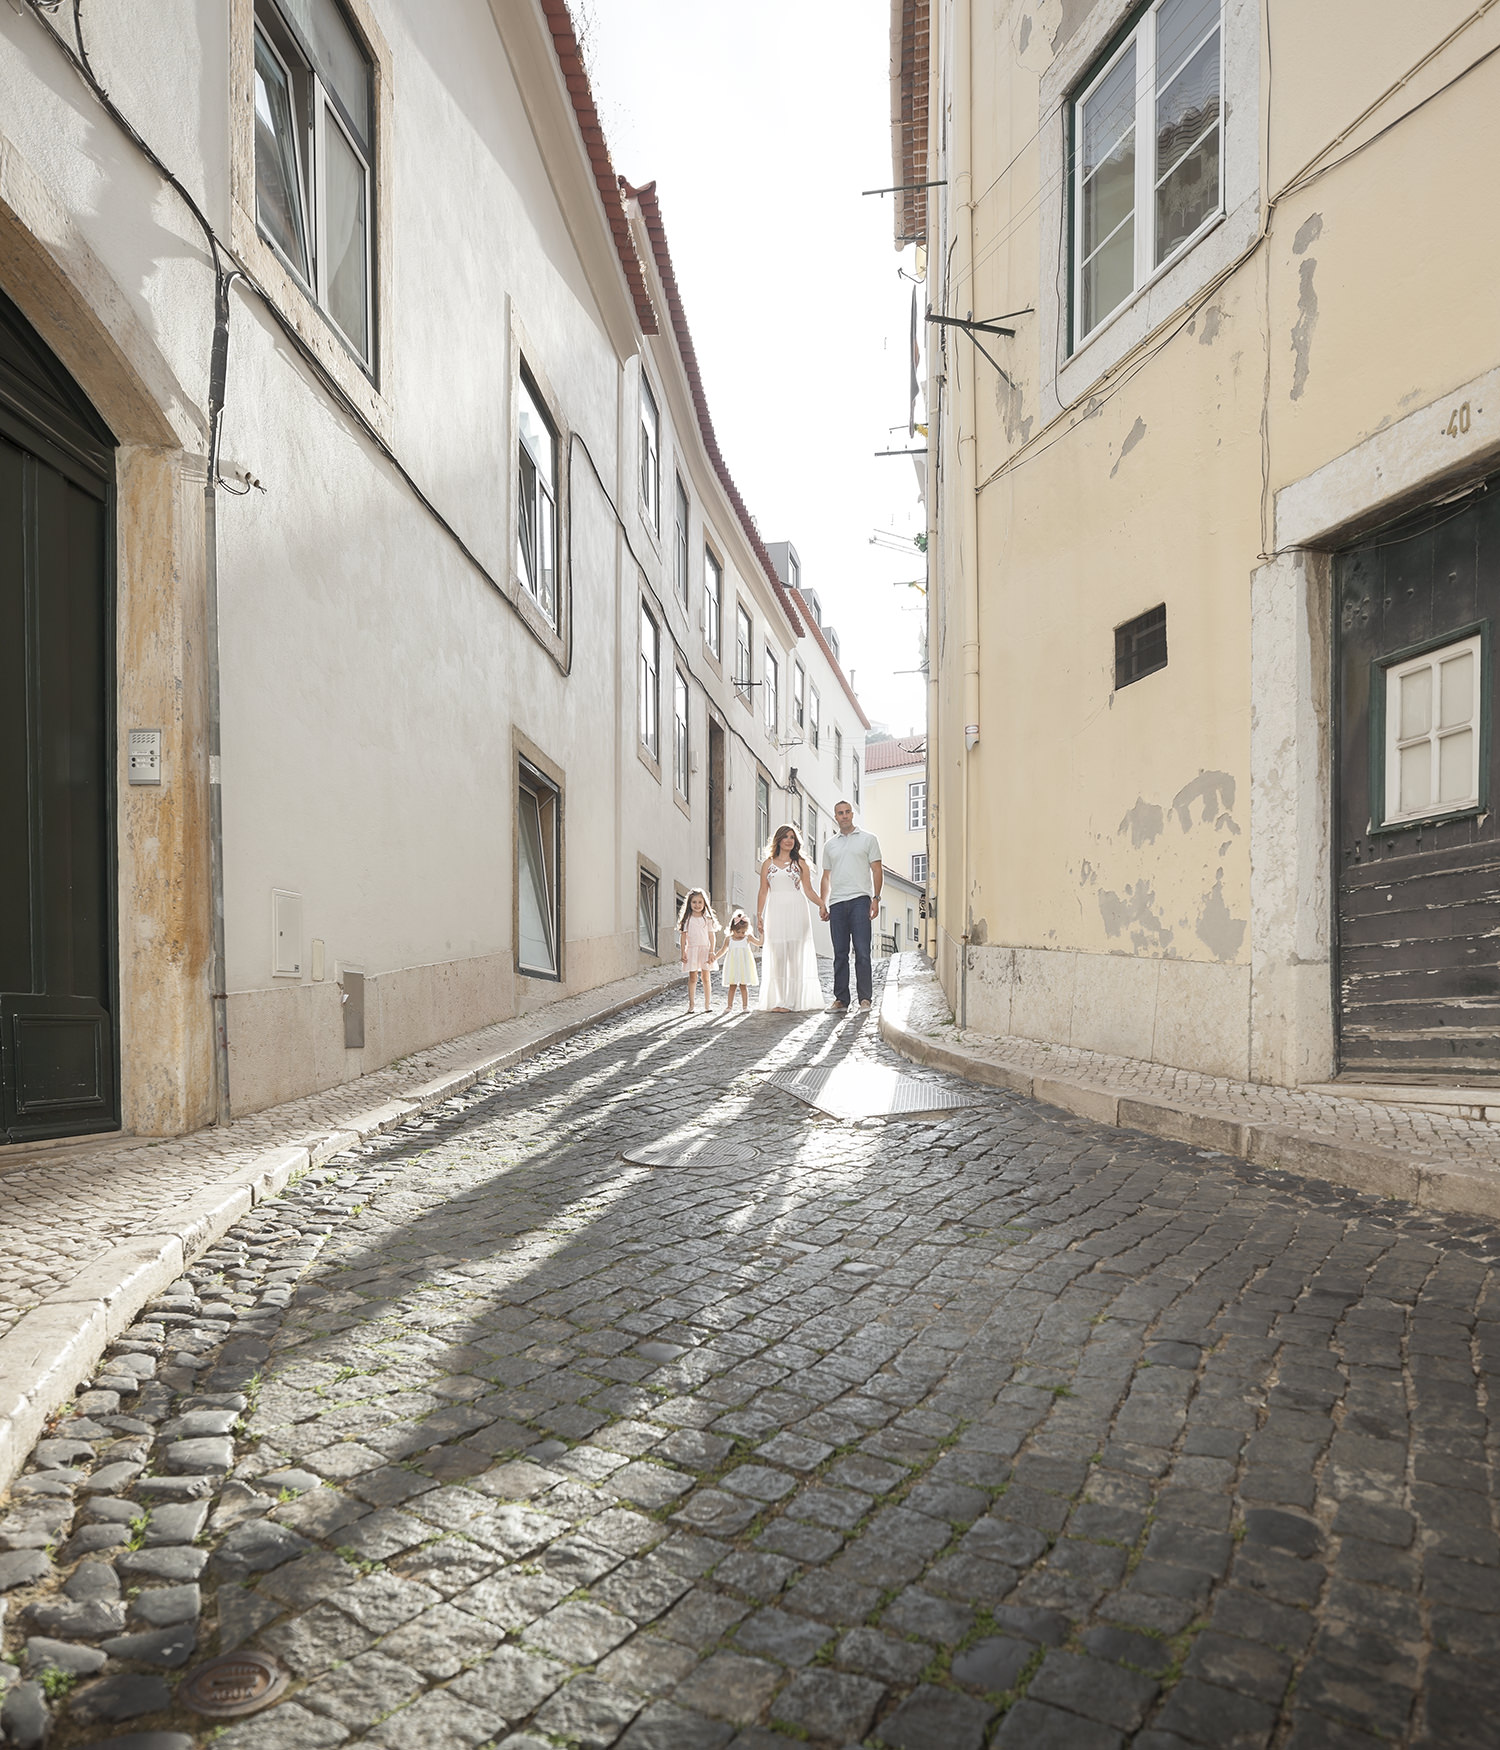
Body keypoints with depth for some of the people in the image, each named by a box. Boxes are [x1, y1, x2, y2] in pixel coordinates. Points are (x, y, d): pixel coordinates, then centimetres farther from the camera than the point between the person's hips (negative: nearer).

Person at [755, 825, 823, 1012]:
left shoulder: (800, 863, 9)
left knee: (795, 956, -4)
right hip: (775, 912, 1)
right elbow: (763, 892, 11)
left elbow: (808, 891, 6)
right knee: (777, 957, -3)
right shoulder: (768, 864, 12)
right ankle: (779, 999, 2)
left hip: (796, 912, -1)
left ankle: (790, 1000, -2)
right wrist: (759, 916, 5)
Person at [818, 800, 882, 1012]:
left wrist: (876, 898, -6)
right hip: (837, 902, 3)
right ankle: (841, 999, 7)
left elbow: (877, 870, 4)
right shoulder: (830, 844, 19)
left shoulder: (868, 839, 9)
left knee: (862, 951, -7)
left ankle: (865, 998, -2)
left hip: (860, 899, -3)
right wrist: (822, 902, 8)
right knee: (840, 953, 3)